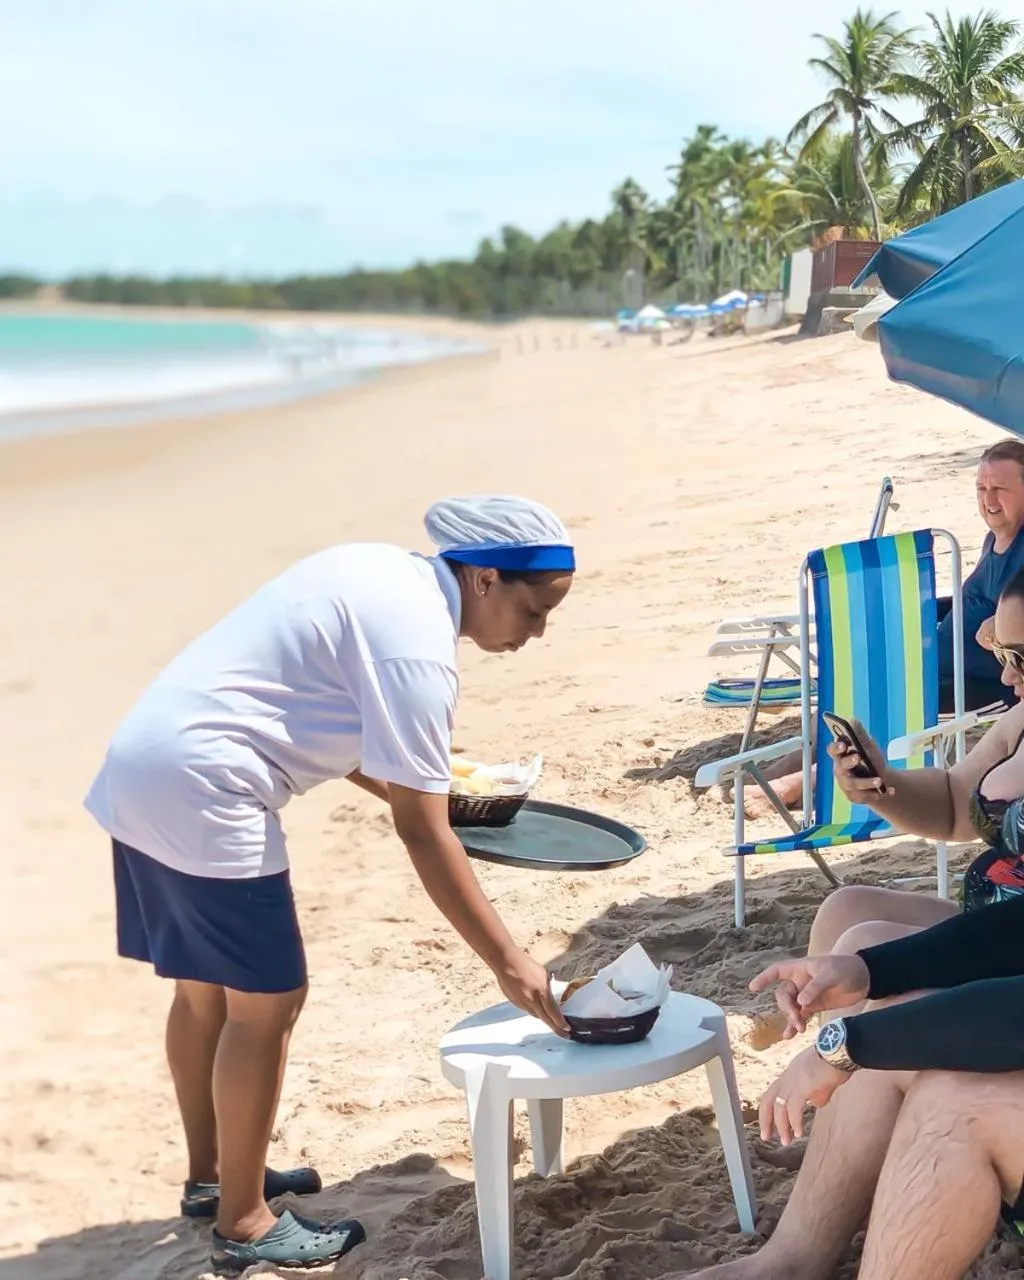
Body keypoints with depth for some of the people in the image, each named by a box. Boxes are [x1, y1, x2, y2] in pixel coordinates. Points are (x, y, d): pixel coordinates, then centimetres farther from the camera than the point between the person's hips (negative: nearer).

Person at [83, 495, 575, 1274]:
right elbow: (422, 835, -17)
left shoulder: (385, 576, 11)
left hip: (145, 771, 10)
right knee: (267, 1003, 1)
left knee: (206, 989, 20)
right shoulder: (417, 644, -18)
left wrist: (410, 785, 16)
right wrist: (509, 963, -13)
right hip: (199, 792, -10)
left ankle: (212, 1176, 36)